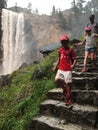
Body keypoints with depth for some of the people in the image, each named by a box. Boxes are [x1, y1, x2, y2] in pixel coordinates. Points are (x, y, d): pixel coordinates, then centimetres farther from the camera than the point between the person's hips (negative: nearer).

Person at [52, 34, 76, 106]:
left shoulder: (70, 50, -3)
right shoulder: (60, 50, 11)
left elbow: (74, 59, -5)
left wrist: (73, 65, -24)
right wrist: (55, 66, 8)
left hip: (67, 70, -4)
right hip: (60, 69, 5)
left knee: (67, 84, -1)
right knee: (57, 80, -14)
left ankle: (69, 99, 14)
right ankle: (64, 89, 15)